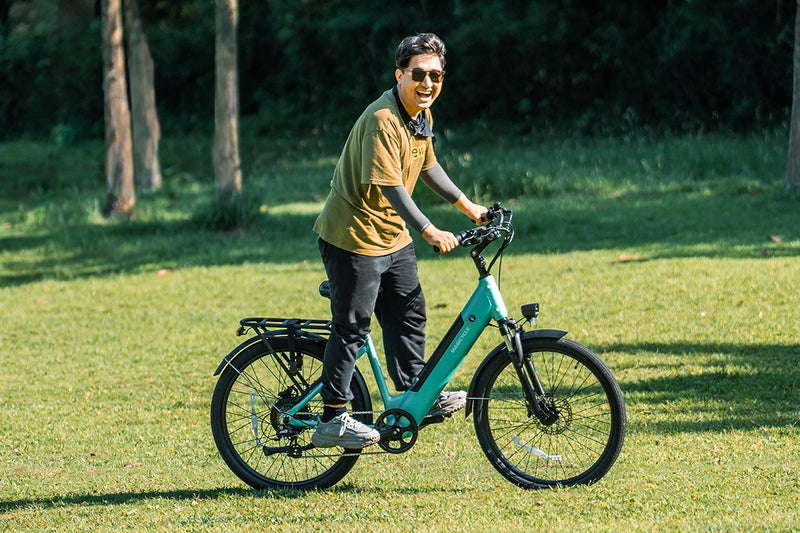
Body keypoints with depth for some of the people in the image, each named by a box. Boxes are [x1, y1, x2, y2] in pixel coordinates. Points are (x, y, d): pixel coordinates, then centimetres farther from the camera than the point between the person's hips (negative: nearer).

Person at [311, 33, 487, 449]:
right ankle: (332, 421, 0)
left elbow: (427, 166, 21)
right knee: (352, 328, -6)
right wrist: (429, 231, -39)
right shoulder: (382, 119, -25)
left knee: (408, 314, 14)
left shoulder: (422, 115, 5)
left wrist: (468, 207, 21)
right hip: (354, 236, -9)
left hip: (394, 236, 9)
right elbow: (389, 185, -32)